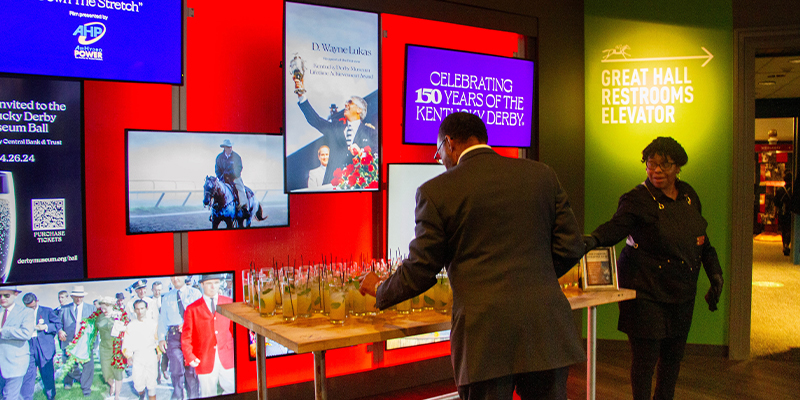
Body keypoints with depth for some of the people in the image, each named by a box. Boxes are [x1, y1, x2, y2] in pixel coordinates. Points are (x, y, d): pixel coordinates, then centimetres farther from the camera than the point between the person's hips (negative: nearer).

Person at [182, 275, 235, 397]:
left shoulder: (229, 303, 8)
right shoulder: (192, 309, 3)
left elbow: (235, 327, 9)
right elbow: (186, 337, 2)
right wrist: (190, 357, -10)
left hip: (227, 359, 1)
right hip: (205, 362, -1)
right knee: (208, 395, 7)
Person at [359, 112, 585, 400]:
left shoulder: (436, 191, -4)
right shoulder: (543, 175, 7)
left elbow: (420, 271, -1)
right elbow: (570, 248, 8)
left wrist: (380, 290, 18)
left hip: (484, 337, -3)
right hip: (546, 330, 4)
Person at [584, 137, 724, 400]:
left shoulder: (689, 195, 7)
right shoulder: (638, 200, -12)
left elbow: (702, 240, 17)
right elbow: (615, 227, -30)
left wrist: (715, 274, 15)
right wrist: (593, 240, -50)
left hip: (682, 291, 6)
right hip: (647, 291, -6)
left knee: (673, 356, 15)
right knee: (645, 356, -3)